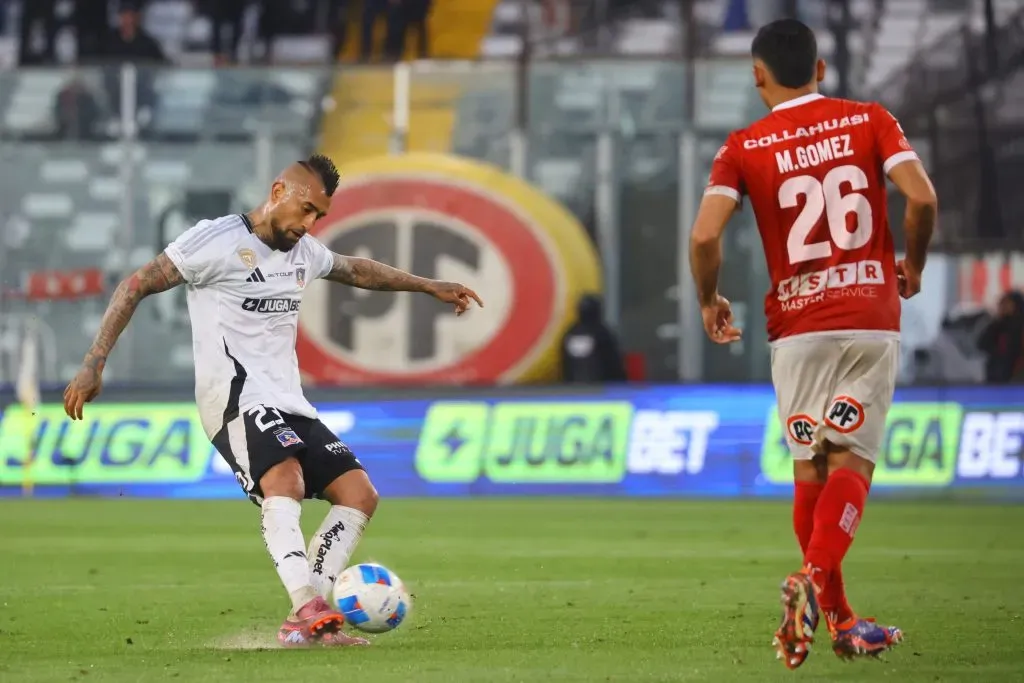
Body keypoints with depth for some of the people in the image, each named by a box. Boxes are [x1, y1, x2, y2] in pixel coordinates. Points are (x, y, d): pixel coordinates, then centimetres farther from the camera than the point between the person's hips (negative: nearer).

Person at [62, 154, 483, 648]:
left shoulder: (304, 253, 17)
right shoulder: (216, 240, -6)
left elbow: (357, 271, 39)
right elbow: (136, 287, -6)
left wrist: (430, 287, 41)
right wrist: (94, 365, -14)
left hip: (289, 404, 9)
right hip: (237, 398, -9)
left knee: (359, 494, -2)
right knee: (286, 478, -34)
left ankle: (307, 624, -6)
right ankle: (308, 610, -47)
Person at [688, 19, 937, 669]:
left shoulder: (744, 147, 2)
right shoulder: (869, 120, 3)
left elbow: (705, 235, -10)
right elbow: (922, 197, -10)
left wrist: (710, 300, 8)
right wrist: (913, 265, 8)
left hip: (797, 327, 0)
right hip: (871, 319, 0)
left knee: (809, 470, 11)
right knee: (851, 462, -2)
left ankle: (840, 619, 15)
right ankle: (813, 579, -27)